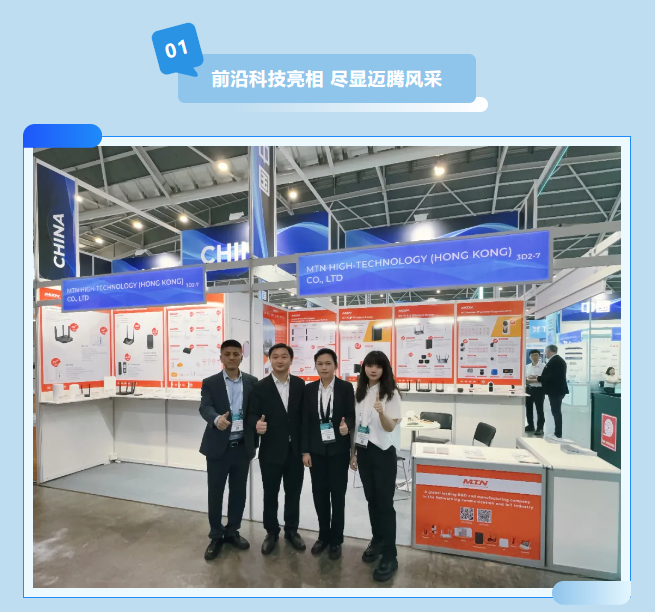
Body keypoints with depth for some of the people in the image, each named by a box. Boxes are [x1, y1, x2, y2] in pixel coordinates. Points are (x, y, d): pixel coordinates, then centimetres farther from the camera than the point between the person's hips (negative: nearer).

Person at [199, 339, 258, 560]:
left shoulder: (252, 382, 1)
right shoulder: (210, 383, -5)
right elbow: (205, 408, -19)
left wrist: (254, 441, -2)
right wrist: (216, 419, -42)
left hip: (243, 447, 2)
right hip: (218, 447, -2)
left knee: (239, 492, 14)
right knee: (215, 493, 11)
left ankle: (232, 531, 35)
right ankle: (216, 536, 30)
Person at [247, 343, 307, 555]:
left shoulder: (300, 385, 0)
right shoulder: (260, 387, -5)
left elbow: (305, 415, 2)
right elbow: (252, 415, -7)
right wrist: (256, 424, -30)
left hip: (296, 449, 2)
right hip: (271, 450, -1)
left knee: (294, 492, 15)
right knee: (270, 494, 13)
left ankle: (291, 530, 36)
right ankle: (271, 532, 34)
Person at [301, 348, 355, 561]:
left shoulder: (346, 387, -6)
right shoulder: (309, 389, 1)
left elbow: (352, 415, -5)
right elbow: (305, 421, 2)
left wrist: (347, 426, -28)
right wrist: (305, 450, -1)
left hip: (338, 449, -2)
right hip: (316, 450, 2)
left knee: (338, 494, 8)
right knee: (319, 494, 12)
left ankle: (336, 540, 27)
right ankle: (323, 535, 33)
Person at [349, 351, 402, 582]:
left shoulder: (391, 393, -12)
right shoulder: (360, 392, 3)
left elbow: (390, 427, -17)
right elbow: (356, 424, 9)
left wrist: (381, 412, -38)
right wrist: (353, 452, 11)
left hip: (383, 453, -5)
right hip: (363, 451, 5)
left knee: (385, 502, 2)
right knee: (371, 499, 16)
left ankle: (390, 556, 15)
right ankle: (377, 541, 35)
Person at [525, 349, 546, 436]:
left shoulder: (543, 366, -5)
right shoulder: (527, 367, 12)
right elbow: (524, 378, 13)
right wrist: (527, 380, -7)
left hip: (539, 389, -5)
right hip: (529, 389, 6)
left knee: (539, 409, -3)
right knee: (528, 407, 11)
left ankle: (540, 428, 6)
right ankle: (530, 425, 25)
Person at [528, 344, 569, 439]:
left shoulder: (554, 361, -18)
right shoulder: (559, 360, 14)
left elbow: (551, 377, -24)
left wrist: (535, 380, -18)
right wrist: (536, 377, 15)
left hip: (555, 390, -10)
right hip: (558, 389, 10)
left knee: (556, 411, -3)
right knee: (556, 411, 14)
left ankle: (558, 434, 3)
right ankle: (558, 433, 20)